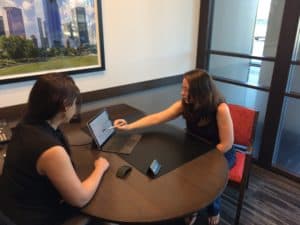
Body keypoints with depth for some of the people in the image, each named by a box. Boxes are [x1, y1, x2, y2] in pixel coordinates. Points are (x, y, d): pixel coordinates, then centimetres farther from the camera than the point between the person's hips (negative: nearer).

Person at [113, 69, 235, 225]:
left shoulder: (220, 108, -30)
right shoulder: (185, 104, -15)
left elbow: (226, 144, -24)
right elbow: (157, 118, -15)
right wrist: (129, 126, -22)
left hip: (221, 154, -4)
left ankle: (214, 210, 10)